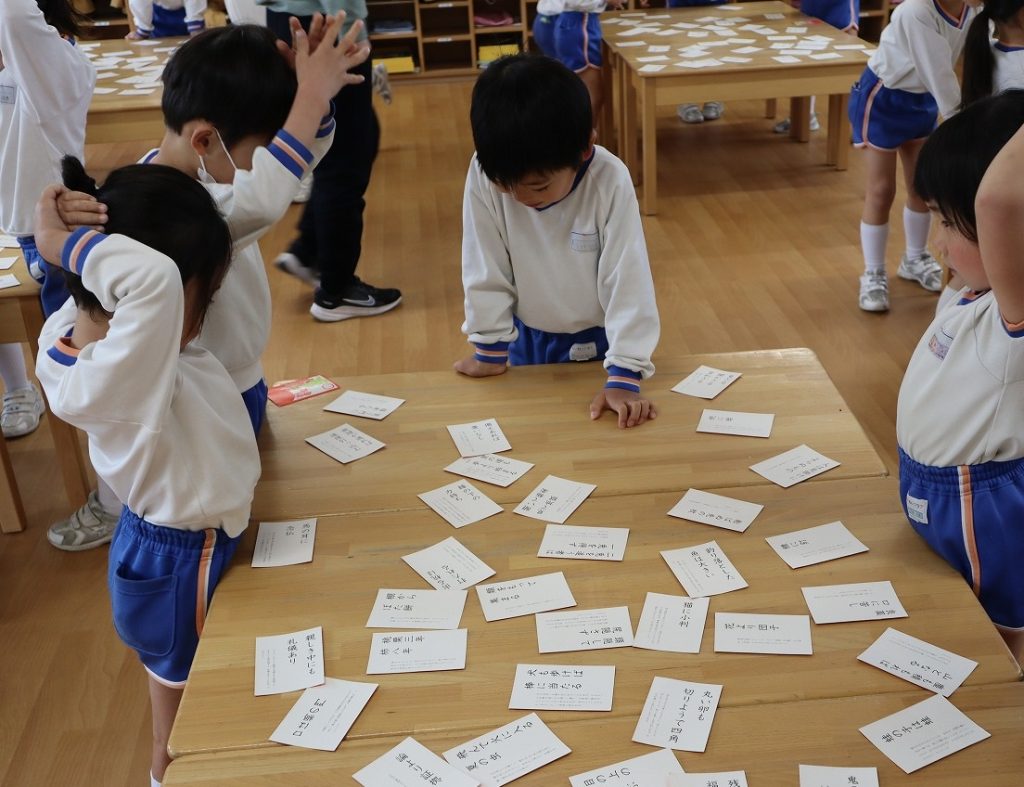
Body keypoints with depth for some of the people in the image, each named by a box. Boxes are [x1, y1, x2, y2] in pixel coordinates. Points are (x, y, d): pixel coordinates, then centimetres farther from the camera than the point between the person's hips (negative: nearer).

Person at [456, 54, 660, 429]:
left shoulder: (610, 181, -29)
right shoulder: (485, 174, -25)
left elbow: (628, 280, -25)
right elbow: (485, 268, -15)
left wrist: (624, 376, -26)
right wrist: (489, 349, -7)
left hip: (598, 340, -2)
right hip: (527, 337, 2)